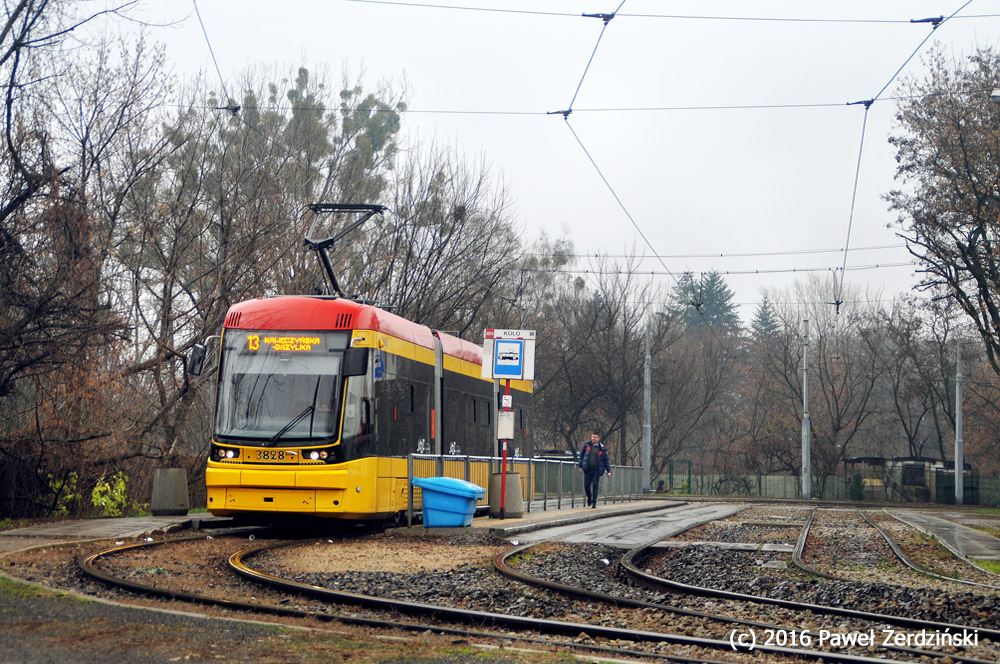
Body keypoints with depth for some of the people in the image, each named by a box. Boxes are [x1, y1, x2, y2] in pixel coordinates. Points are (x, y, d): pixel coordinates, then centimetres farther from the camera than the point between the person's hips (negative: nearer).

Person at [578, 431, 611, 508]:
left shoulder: (602, 448, 2)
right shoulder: (587, 445, 6)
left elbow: (606, 460, 6)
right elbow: (581, 455, 13)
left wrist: (608, 471, 2)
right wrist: (581, 466, 7)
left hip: (596, 470, -2)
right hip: (587, 470, 2)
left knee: (595, 486, -4)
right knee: (586, 486, 2)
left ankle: (594, 502, 3)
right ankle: (589, 498, 27)